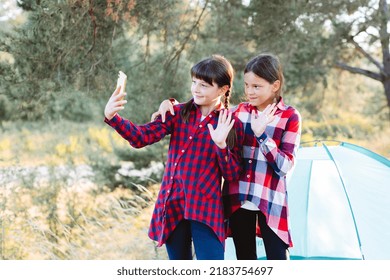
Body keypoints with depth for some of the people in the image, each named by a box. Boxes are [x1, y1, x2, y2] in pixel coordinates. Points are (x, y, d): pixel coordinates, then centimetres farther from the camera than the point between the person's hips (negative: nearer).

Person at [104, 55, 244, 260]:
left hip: (206, 209, -3)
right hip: (172, 206, 3)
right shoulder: (178, 113, 5)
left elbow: (232, 175, -2)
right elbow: (141, 137, -5)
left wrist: (221, 144, -19)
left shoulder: (232, 125, -1)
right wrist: (112, 117, -21)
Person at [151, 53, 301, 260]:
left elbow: (285, 166, -11)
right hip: (238, 199, 4)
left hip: (270, 201, -4)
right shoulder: (238, 112, 7)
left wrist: (261, 134, -21)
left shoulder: (290, 117, -4)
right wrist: (170, 104, 0)